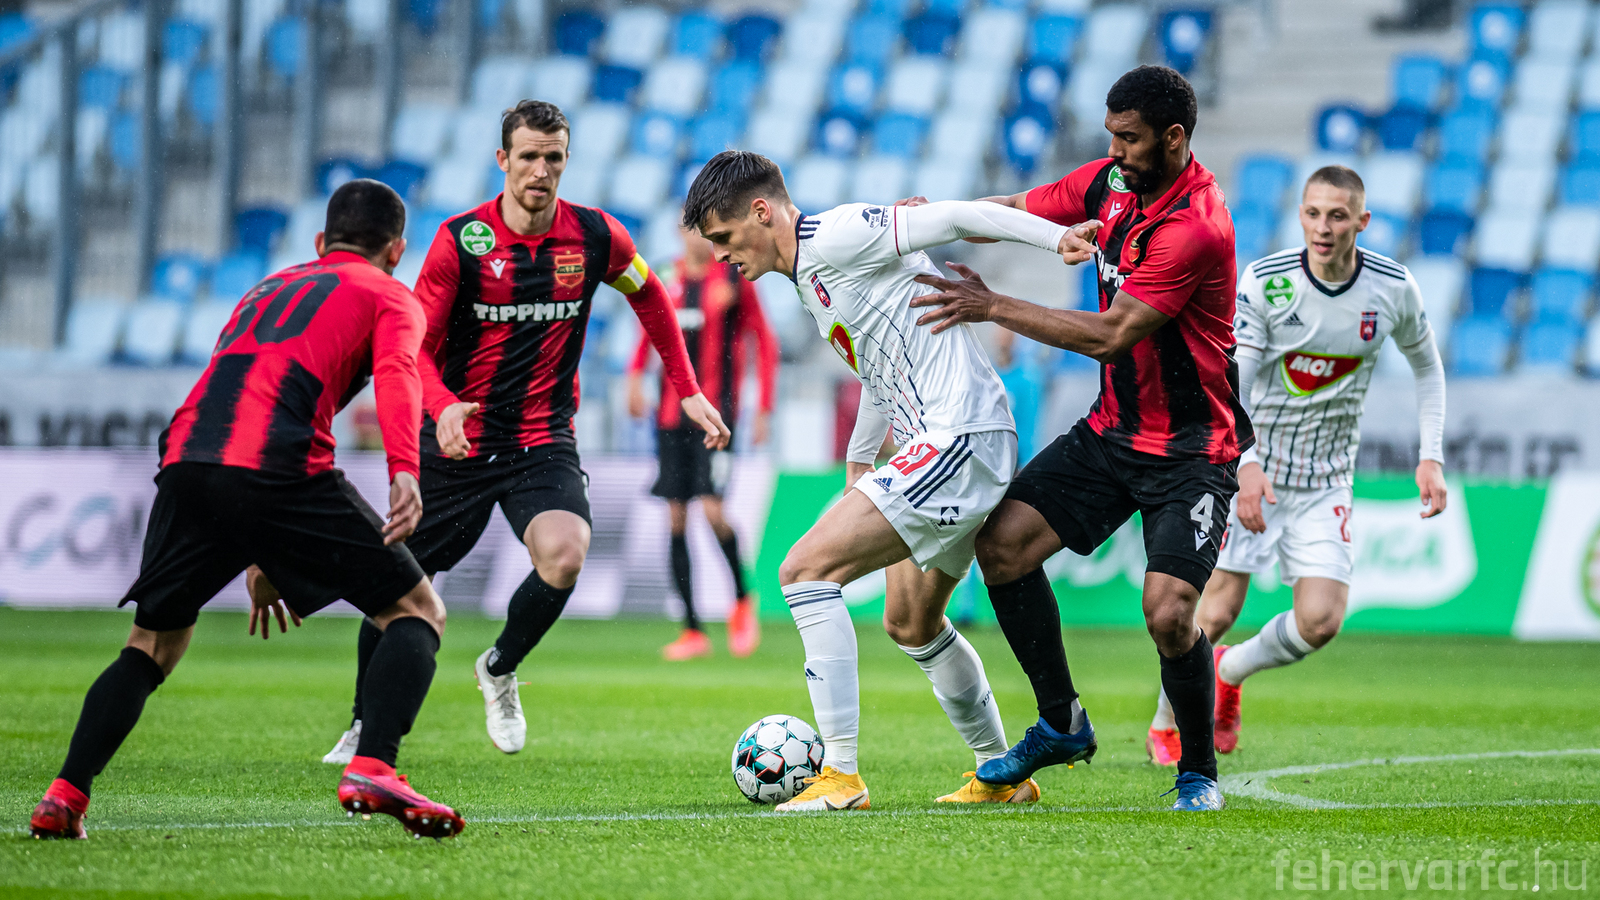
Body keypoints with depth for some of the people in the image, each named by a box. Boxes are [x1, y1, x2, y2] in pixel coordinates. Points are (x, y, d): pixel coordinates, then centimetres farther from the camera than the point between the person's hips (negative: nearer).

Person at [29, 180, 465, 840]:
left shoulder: (268, 290, 38)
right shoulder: (389, 296, 20)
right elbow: (395, 372, -3)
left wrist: (257, 558, 46)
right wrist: (404, 472, -20)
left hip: (185, 459, 5)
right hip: (281, 466, -5)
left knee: (155, 642, 21)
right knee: (417, 611, 7)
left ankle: (65, 796, 8)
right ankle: (372, 769, -14)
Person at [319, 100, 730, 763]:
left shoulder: (595, 236, -3)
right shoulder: (460, 239, -10)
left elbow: (650, 296, 17)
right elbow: (416, 343, -8)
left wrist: (688, 391, 14)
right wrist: (444, 406, -29)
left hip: (543, 443, 0)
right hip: (459, 438, 0)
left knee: (563, 558, -26)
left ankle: (500, 670, 4)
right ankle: (367, 725, 27)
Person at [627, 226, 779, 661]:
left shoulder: (735, 280, -1)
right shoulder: (666, 281, 10)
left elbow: (765, 343, 2)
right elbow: (648, 334, 23)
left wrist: (764, 410, -2)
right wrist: (635, 376, 5)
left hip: (716, 413, -4)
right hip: (672, 414, 4)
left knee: (712, 510, -17)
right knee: (676, 519, 0)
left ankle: (742, 600, 9)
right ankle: (693, 631, 5)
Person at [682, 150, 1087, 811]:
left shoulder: (836, 237, -11)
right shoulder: (811, 276, 19)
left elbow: (953, 219, -17)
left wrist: (1063, 236, -25)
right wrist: (859, 457, 38)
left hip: (957, 440, -11)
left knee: (807, 568, -15)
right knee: (910, 624, 24)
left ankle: (841, 774, -16)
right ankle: (1002, 775, 35)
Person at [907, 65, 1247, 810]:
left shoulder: (1195, 228, -25)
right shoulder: (1110, 182, 1)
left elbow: (1111, 335, -27)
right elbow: (1020, 211, 13)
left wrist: (992, 308, -22)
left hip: (1189, 449, -8)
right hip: (1112, 430, 8)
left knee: (1168, 614, -21)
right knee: (1002, 543, -5)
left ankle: (1198, 772, 4)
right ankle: (1061, 725, 11)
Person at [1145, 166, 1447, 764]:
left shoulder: (1393, 288, -6)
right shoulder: (1264, 281, -15)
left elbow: (1426, 364, 12)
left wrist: (1431, 458, 2)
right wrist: (1245, 464, -35)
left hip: (1325, 483, 2)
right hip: (1250, 469, -2)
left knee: (1320, 621, -12)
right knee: (1216, 613, -6)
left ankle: (1230, 672, 19)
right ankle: (1165, 725, 21)